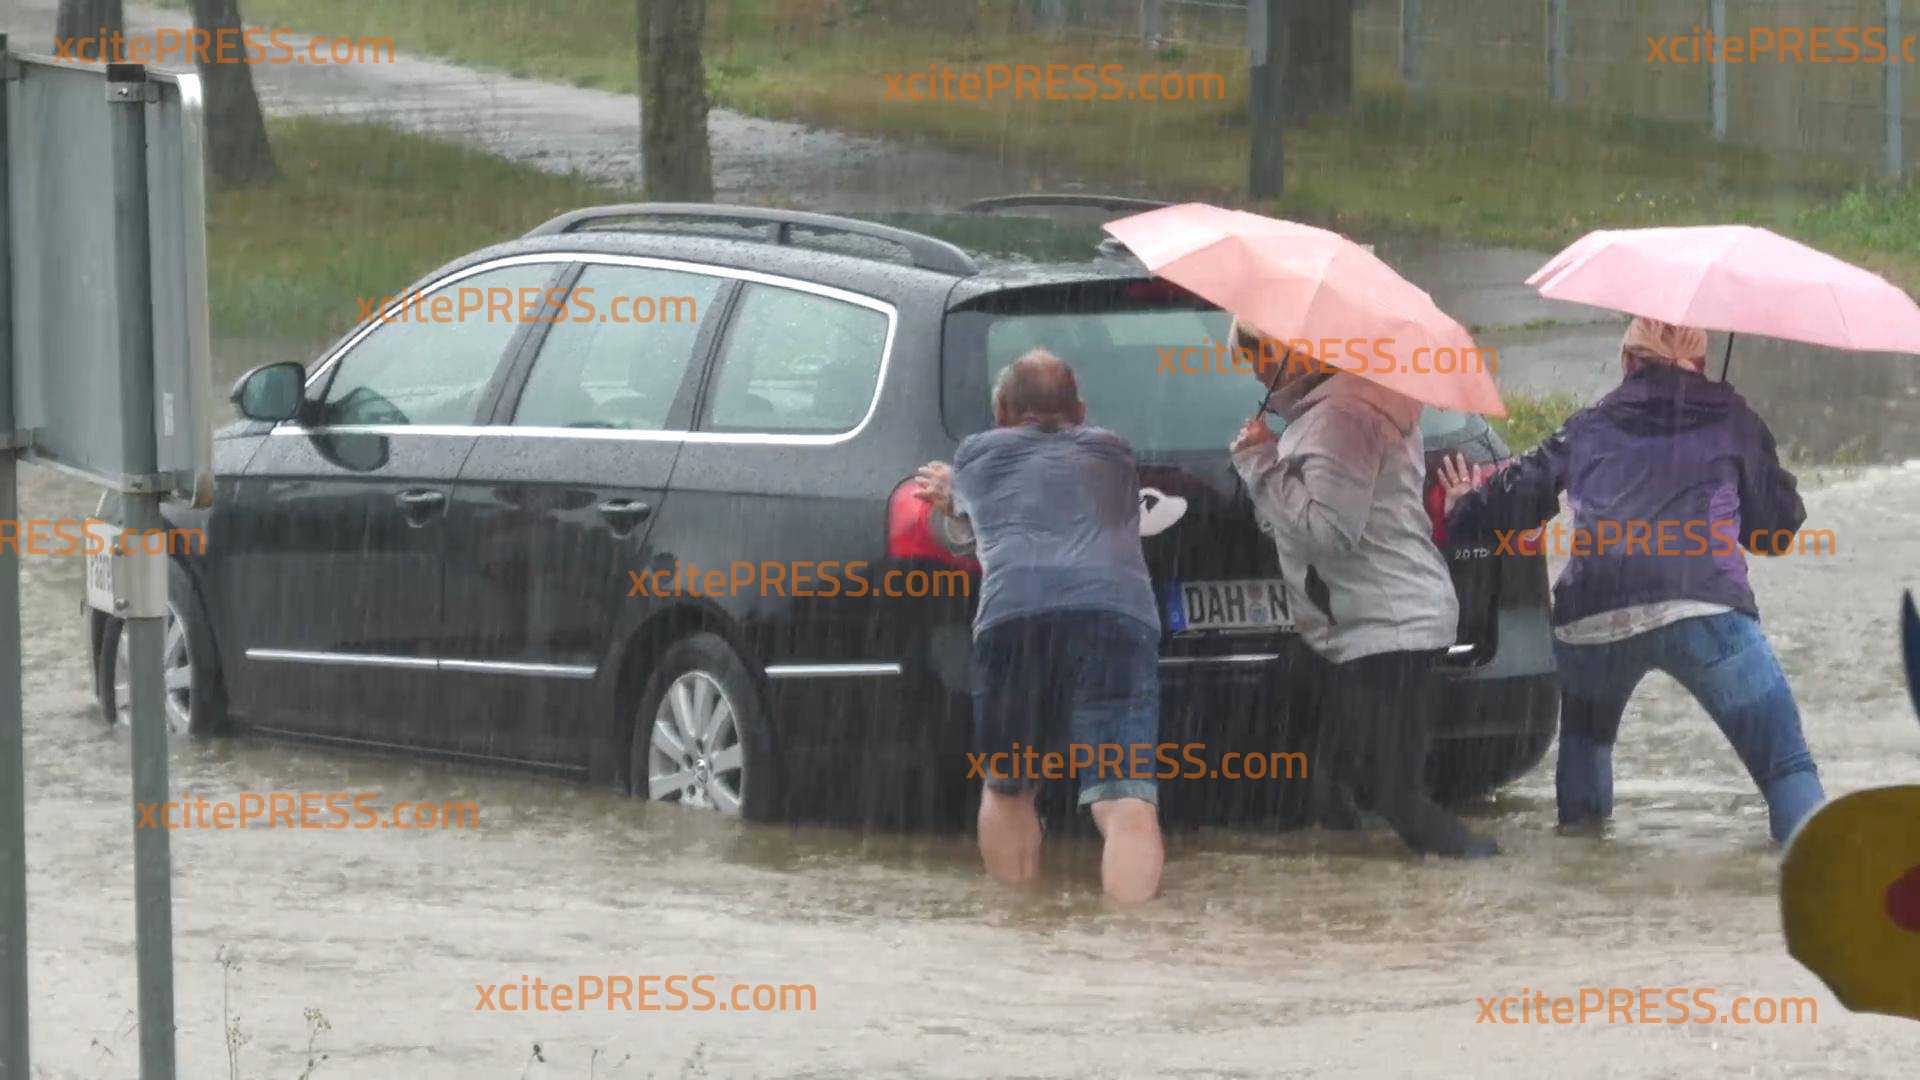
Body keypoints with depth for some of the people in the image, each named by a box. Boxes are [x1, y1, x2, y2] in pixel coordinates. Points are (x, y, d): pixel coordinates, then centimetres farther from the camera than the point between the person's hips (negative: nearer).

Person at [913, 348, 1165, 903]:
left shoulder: (975, 454, 26)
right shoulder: (1113, 452, 33)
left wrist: (946, 500, 68)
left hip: (1013, 613, 0)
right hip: (1119, 608, 0)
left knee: (1007, 789, 21)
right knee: (1125, 797, -12)